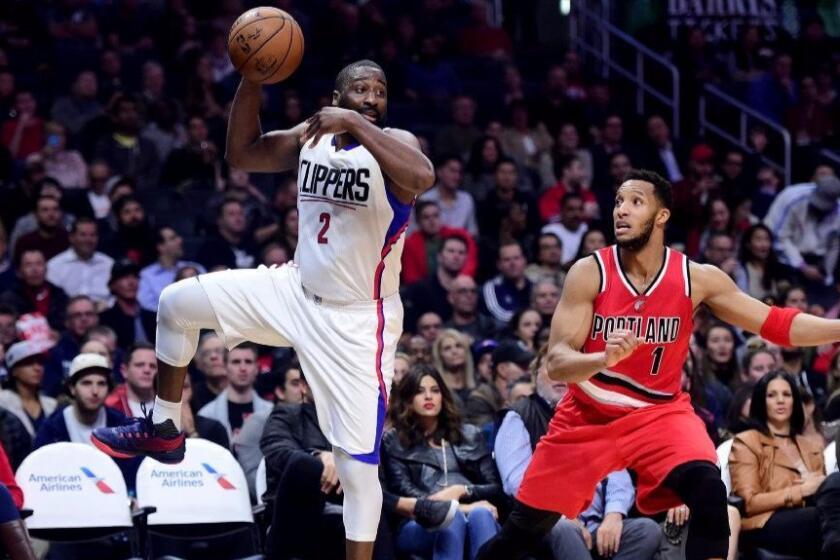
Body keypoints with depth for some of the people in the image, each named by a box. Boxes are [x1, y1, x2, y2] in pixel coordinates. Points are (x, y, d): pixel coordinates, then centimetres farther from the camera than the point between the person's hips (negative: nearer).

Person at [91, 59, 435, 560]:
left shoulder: (394, 142, -18)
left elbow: (424, 177, -41)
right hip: (297, 291, 6)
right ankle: (164, 431, 22)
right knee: (176, 303, 5)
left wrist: (355, 123, -41)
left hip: (357, 322, -6)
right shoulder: (311, 137, 0)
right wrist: (252, 82, -8)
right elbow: (241, 154, 7)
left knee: (358, 459, -7)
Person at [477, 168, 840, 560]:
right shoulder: (589, 273, -15)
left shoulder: (697, 278, -11)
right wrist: (604, 358, -41)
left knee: (709, 495, -27)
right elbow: (555, 363, -20)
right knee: (525, 527, 4)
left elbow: (776, 324, -8)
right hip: (588, 415, 0)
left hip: (658, 412, 0)